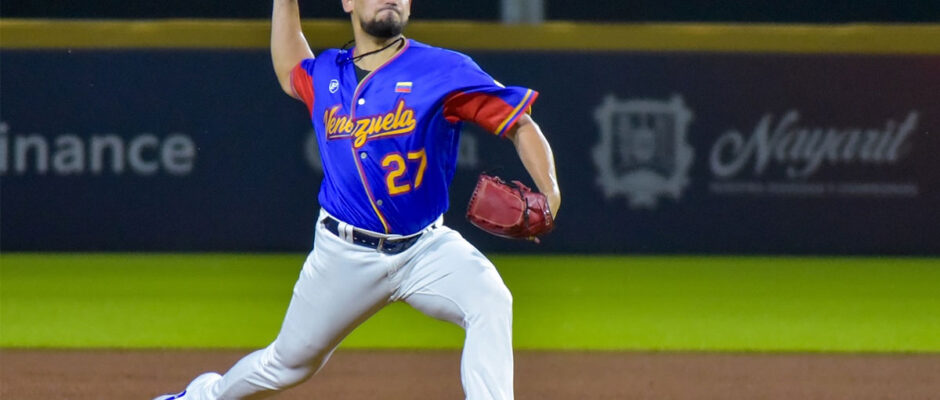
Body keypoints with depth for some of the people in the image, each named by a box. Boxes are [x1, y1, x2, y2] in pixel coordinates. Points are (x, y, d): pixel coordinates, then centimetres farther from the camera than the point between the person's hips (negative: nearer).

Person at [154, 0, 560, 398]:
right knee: (290, 362, 14)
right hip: (345, 256, 2)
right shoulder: (325, 75, 5)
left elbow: (520, 125, -10)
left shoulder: (443, 71, -9)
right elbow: (289, 70, 31)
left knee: (490, 301, -30)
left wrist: (549, 194, -26)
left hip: (425, 247, -2)